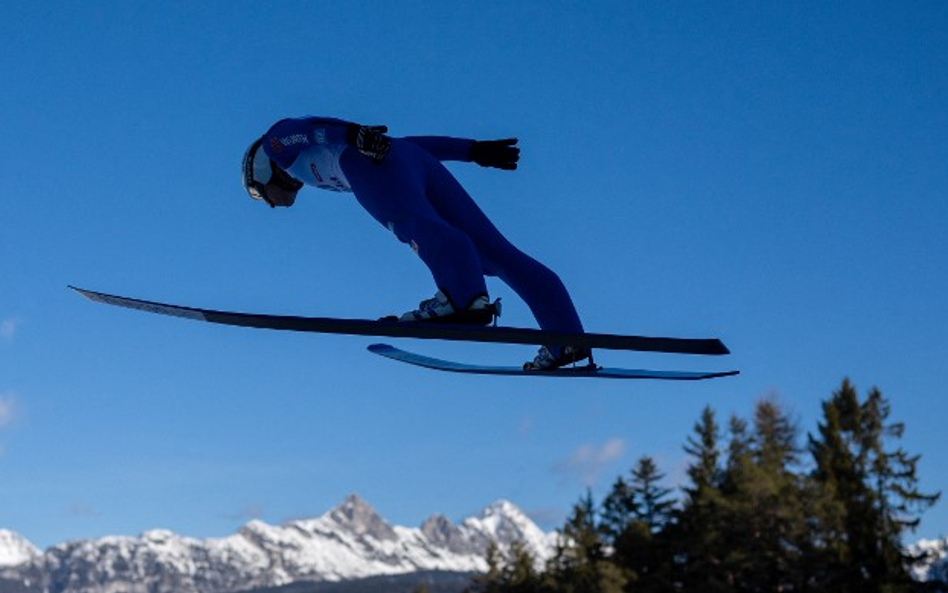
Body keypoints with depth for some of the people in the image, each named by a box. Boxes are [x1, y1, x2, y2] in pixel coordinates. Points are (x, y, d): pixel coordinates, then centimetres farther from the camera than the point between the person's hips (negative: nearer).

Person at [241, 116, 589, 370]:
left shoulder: (277, 140, 25)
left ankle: (465, 297, -60)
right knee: (494, 250, -5)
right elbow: (405, 145, 33)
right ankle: (566, 338, -15)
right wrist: (473, 151, 24)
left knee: (415, 224, -33)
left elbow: (313, 128, 1)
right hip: (421, 165, 7)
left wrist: (354, 135, -18)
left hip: (372, 163, -7)